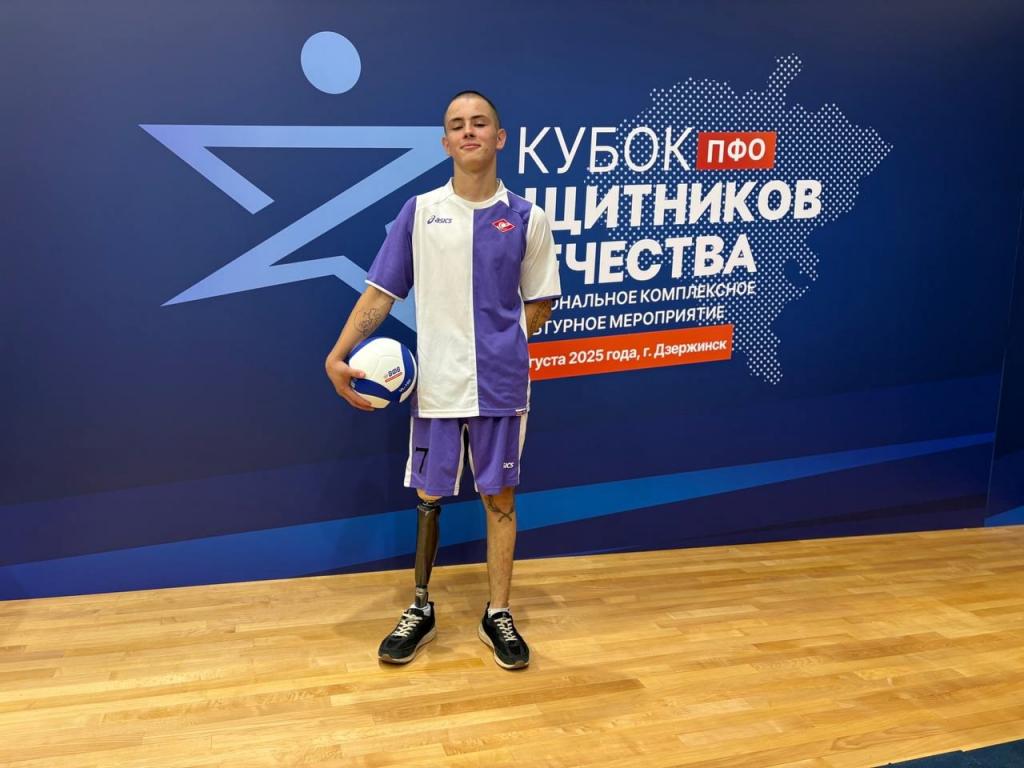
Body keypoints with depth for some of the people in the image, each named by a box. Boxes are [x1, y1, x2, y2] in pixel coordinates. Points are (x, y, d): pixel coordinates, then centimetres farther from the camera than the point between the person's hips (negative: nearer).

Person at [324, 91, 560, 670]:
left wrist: (499, 345, 0)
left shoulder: (528, 218, -1)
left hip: (501, 386, 0)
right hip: (435, 384, 1)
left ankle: (498, 614, 23)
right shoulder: (419, 212, 1)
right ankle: (421, 609, 29)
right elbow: (381, 292, -1)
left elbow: (539, 305, 8)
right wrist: (339, 356, -10)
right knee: (429, 498, 11)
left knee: (500, 496, 7)